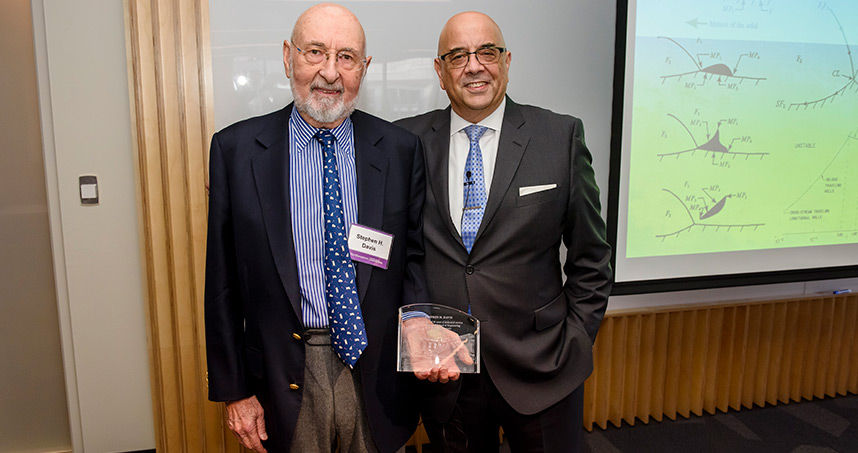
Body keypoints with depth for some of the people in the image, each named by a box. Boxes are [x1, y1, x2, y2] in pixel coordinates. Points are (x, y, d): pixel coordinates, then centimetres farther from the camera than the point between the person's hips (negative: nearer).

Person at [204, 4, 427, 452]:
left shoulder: (402, 149, -4)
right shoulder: (235, 148, -6)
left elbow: (414, 257, 2)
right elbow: (223, 281, -3)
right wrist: (233, 389, -2)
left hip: (377, 369, 1)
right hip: (285, 375, 0)